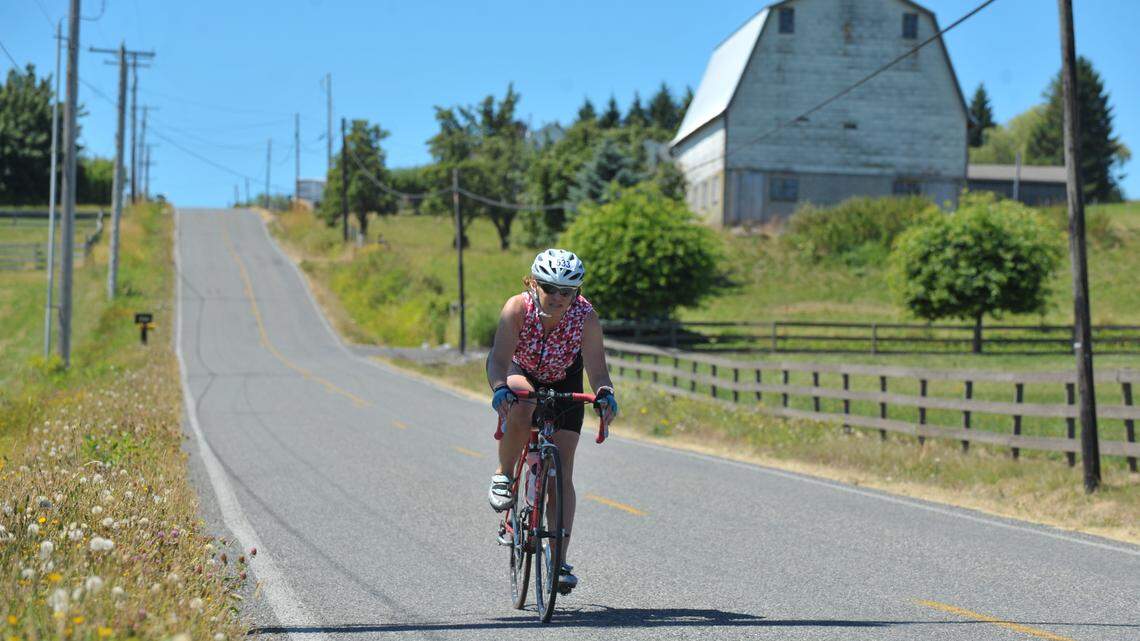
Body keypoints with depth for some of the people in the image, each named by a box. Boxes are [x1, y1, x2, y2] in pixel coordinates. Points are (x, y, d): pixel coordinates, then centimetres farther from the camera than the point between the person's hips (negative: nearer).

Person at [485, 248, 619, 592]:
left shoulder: (586, 316, -31)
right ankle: (503, 476, -13)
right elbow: (498, 359, -39)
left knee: (562, 473, -8)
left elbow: (597, 369, -37)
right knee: (522, 406, -39)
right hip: (521, 374, -1)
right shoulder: (517, 308, -32)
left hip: (564, 384, 1)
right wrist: (500, 389, -59)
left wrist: (605, 394, -58)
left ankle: (560, 560, -4)